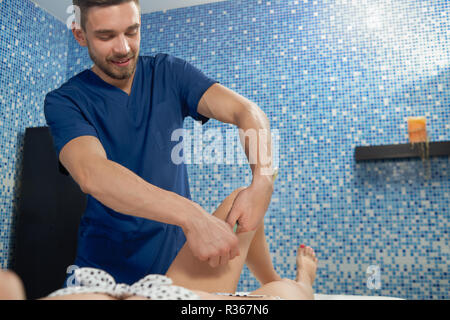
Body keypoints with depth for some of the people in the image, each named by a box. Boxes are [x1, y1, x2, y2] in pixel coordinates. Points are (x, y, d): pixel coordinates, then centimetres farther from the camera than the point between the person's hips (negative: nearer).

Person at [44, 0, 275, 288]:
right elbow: (91, 174, -29)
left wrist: (264, 179, -33)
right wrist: (191, 215, -42)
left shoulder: (170, 73, -2)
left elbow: (247, 111, -13)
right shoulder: (64, 101, -10)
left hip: (178, 255, 3)